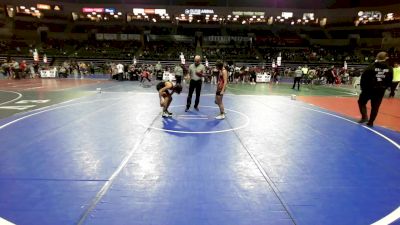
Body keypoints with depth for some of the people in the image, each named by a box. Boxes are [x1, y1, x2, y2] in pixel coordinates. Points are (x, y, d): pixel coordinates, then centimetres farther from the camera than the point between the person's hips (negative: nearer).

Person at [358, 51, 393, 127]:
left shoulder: (371, 67, -11)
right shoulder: (390, 69, 1)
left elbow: (364, 78, -9)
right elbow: (390, 81, 6)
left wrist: (363, 87, 3)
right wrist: (384, 87, 19)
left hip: (369, 89, -3)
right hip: (380, 91, 4)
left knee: (361, 102, 15)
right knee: (375, 107, 11)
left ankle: (364, 117, 0)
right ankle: (370, 122, 15)